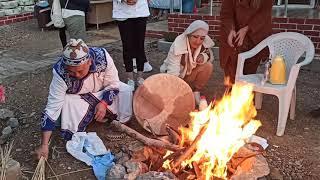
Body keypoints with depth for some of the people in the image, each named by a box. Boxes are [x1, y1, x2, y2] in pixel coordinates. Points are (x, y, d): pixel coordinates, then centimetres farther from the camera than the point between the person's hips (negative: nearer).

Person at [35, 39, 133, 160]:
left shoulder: (102, 56, -33)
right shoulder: (60, 72, -34)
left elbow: (113, 84, -15)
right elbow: (52, 108, -31)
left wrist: (104, 103, -30)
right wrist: (44, 145, -32)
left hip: (103, 92, 2)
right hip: (76, 98, -1)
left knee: (126, 91, -20)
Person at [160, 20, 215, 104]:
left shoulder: (205, 43, -16)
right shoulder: (177, 45, -31)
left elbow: (210, 56, 3)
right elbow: (172, 72, -34)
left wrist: (204, 56, -24)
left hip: (190, 75, 4)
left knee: (208, 66, -23)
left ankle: (196, 92, -5)